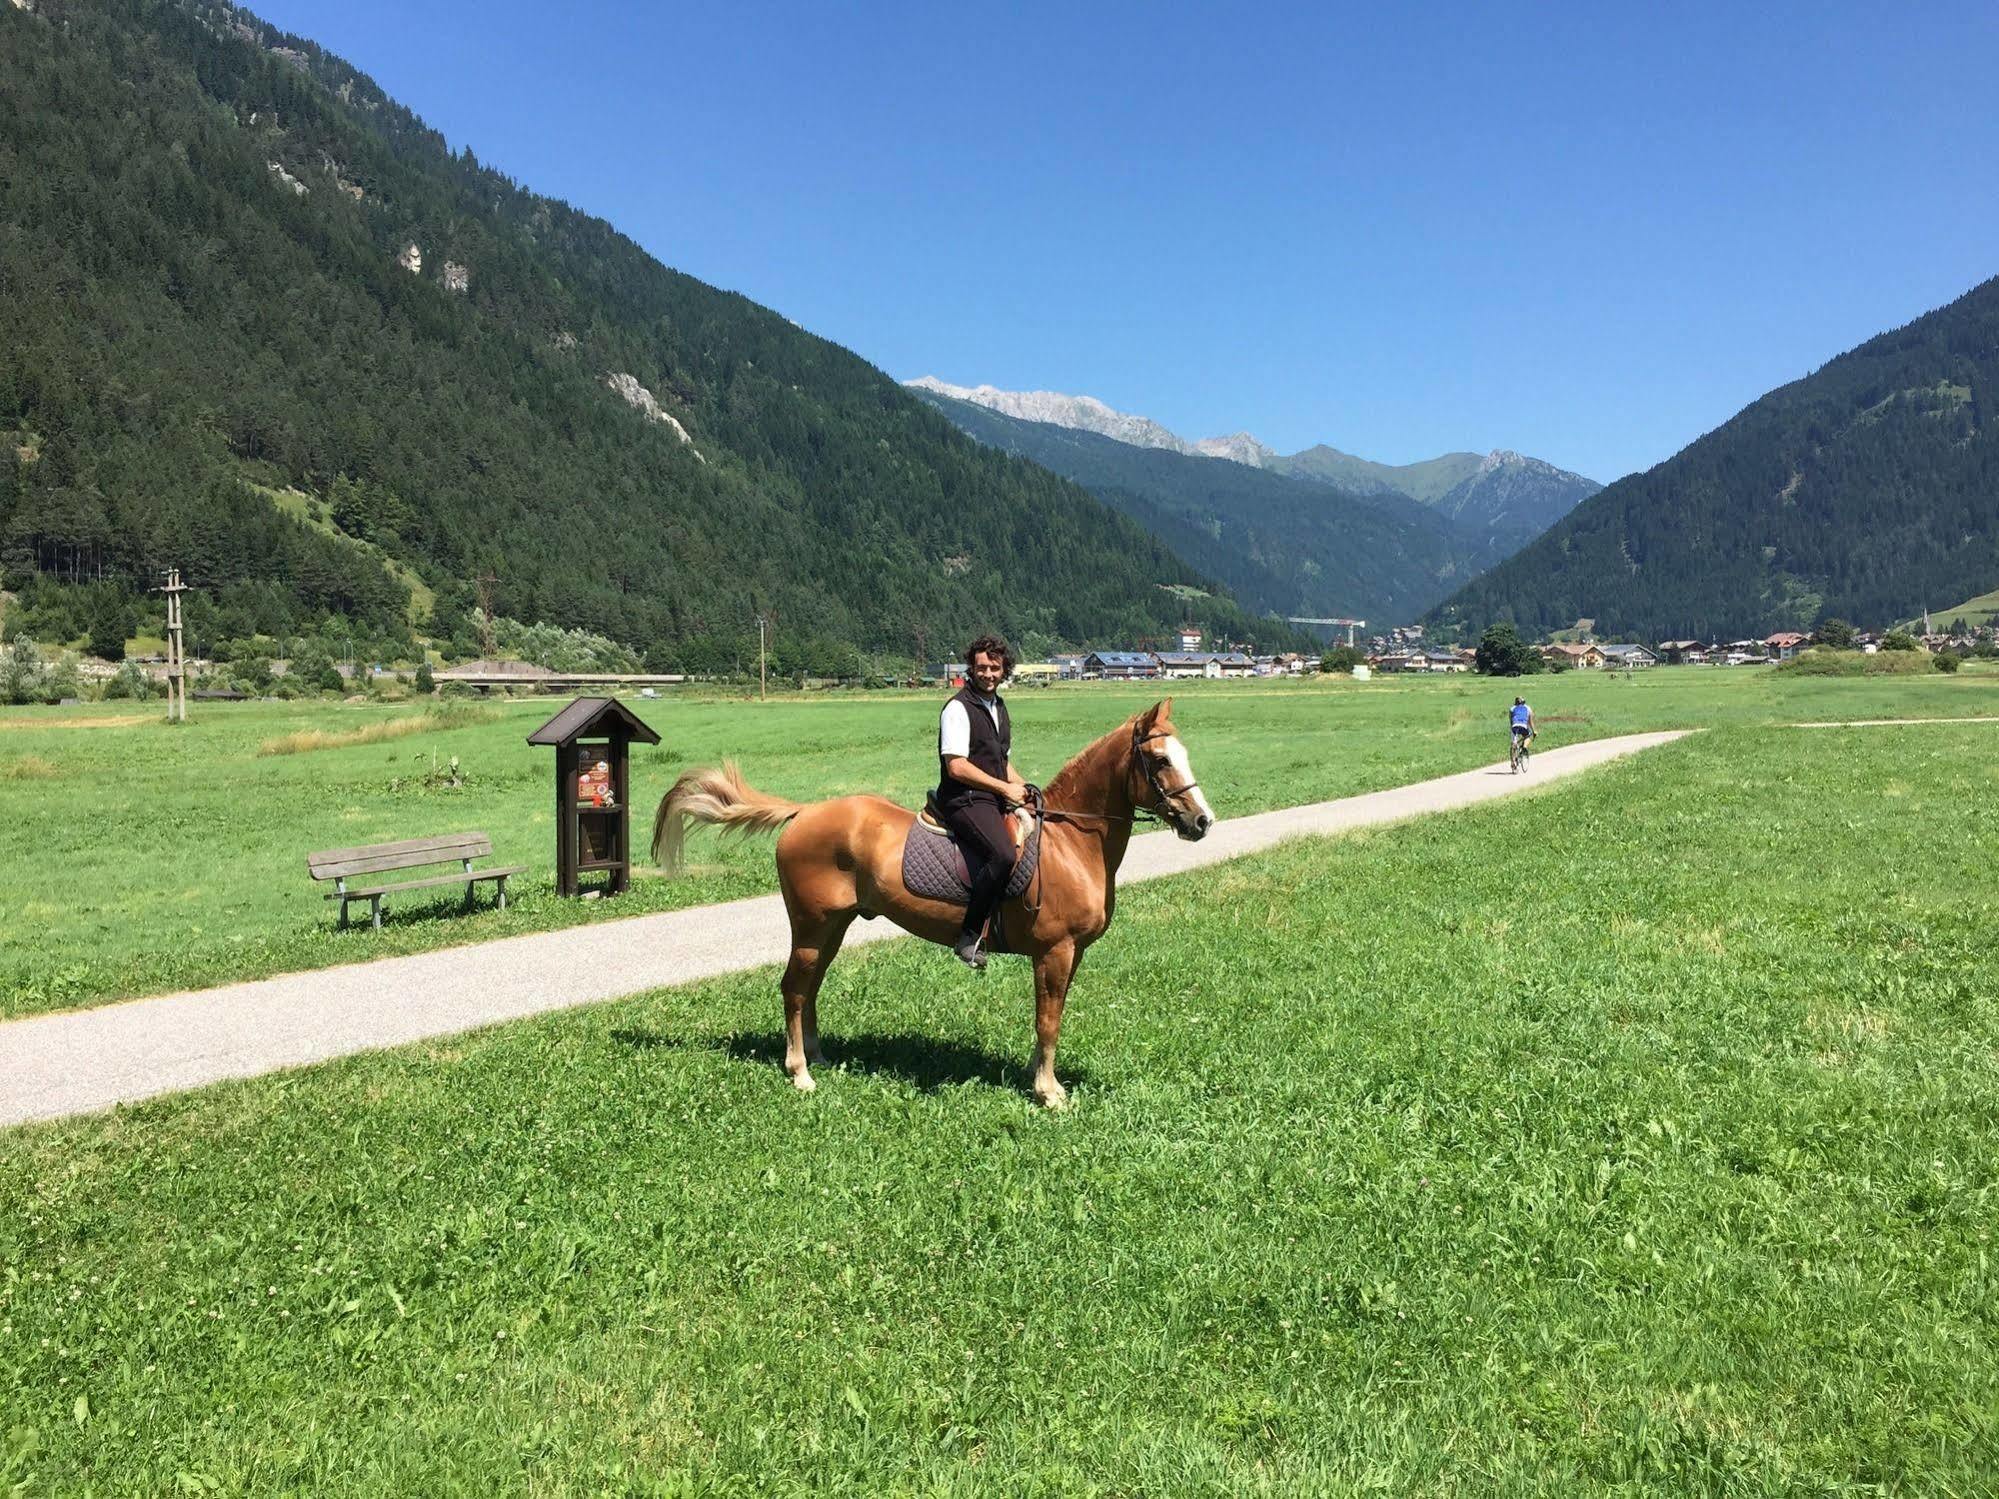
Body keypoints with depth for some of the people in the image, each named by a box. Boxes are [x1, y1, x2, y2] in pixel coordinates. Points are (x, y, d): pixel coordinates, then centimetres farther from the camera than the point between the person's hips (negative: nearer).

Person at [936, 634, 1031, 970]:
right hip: (965, 801, -10)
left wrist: (1024, 788, 10)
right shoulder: (958, 708, -8)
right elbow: (957, 767, -17)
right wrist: (1005, 788, -14)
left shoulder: (999, 707, 20)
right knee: (1004, 854, -31)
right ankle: (969, 937, -23)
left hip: (997, 800, 10)